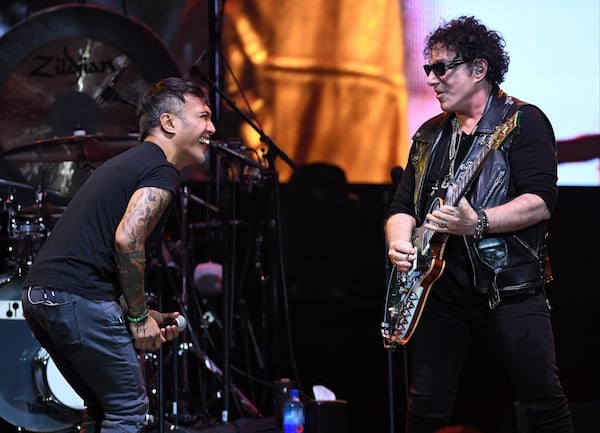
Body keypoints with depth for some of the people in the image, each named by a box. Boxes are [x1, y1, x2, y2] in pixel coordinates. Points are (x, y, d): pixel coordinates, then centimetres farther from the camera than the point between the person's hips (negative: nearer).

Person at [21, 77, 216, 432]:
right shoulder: (161, 171, -5)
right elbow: (127, 240, -20)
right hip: (78, 298, -9)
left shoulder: (125, 164, 25)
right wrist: (139, 316, -10)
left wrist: (142, 316, 20)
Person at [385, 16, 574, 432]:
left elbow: (540, 203, -14)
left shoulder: (523, 121, -3)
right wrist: (400, 243, -5)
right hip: (438, 288, 5)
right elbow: (403, 206, 17)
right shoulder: (430, 135, 16)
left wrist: (477, 223, -27)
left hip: (509, 289, -5)